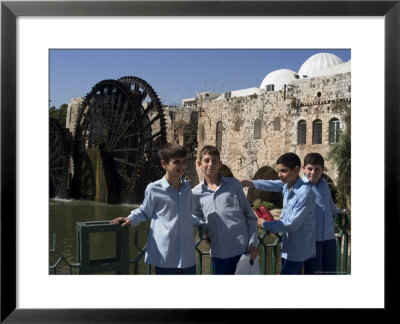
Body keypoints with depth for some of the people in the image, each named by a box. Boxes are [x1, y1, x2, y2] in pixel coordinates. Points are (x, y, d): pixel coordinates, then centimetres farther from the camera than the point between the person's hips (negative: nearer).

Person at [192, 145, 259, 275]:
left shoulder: (234, 184, 2)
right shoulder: (196, 193, 4)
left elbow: (250, 216, 5)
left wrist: (253, 243, -2)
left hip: (242, 248, -1)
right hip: (218, 252, 1)